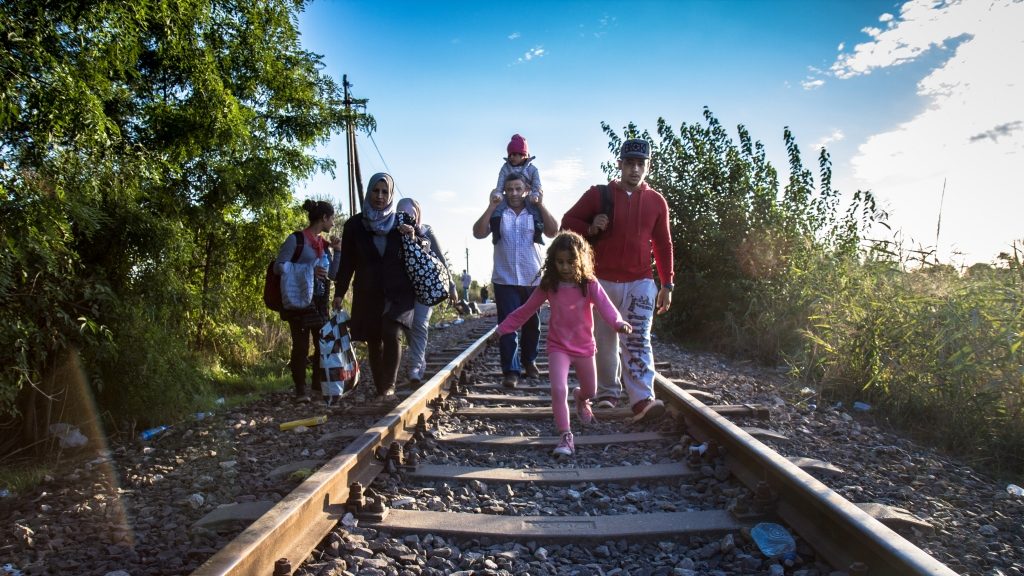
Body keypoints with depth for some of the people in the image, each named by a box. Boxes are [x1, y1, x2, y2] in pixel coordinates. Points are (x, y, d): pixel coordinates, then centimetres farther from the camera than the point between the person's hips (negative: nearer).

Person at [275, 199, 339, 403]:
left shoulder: (324, 244, 13)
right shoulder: (296, 239, -6)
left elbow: (333, 274, 17)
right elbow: (278, 266, -11)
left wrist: (337, 250, 5)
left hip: (320, 302, 6)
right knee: (301, 344, -3)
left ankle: (319, 383, 21)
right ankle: (300, 390, 5)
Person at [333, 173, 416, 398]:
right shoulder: (355, 225, 3)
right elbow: (347, 262, 6)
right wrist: (339, 292, 2)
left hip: (399, 292, -1)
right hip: (367, 294, 2)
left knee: (391, 333, -22)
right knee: (373, 342, 4)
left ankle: (389, 385, -14)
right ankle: (380, 391, 15)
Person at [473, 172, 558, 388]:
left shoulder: (535, 212, 4)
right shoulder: (497, 213, 2)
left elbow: (553, 232, -9)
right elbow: (478, 233, -8)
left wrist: (541, 205, -15)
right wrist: (490, 208, -15)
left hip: (533, 279, 2)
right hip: (505, 280, -1)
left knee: (532, 324, 13)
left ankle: (529, 361, 32)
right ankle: (510, 371, -4)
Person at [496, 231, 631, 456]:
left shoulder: (590, 285, -12)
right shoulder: (549, 286, -7)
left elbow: (604, 305, -29)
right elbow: (526, 309, 3)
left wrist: (618, 322, -49)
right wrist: (504, 327, 5)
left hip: (584, 346, 1)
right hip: (558, 346, -1)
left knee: (591, 391, 19)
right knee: (559, 389, -21)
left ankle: (580, 398, 57)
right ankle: (565, 436, -7)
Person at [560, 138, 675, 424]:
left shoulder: (657, 202, 7)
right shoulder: (598, 194, 2)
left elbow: (663, 245, 11)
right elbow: (568, 222, 8)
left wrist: (667, 284, 7)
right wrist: (590, 229, -14)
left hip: (640, 282, 0)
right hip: (603, 280, 0)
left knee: (637, 340, -11)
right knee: (605, 340, 8)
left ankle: (643, 400, -18)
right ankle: (608, 392, 23)